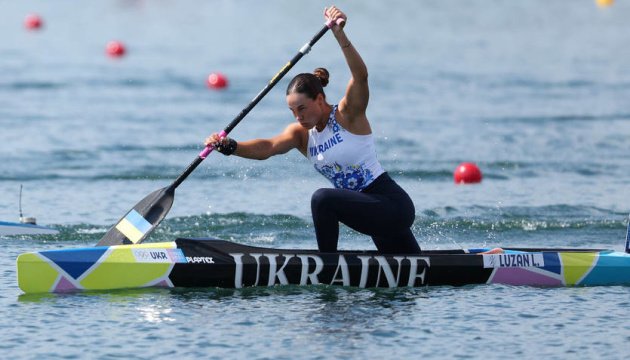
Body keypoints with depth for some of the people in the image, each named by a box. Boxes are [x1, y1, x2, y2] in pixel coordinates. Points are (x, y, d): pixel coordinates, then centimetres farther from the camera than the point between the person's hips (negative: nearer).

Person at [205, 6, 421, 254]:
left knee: (323, 199, -27)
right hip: (373, 212, 9)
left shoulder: (348, 115, -12)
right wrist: (230, 147, -32)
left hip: (393, 205, -9)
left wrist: (340, 35, -44)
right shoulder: (301, 134, 4)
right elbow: (269, 147, -14)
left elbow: (360, 76, -30)